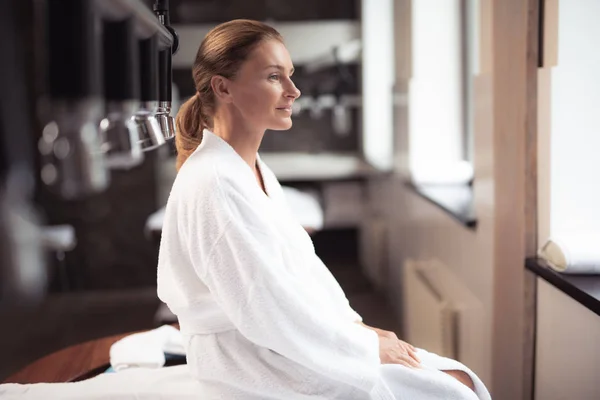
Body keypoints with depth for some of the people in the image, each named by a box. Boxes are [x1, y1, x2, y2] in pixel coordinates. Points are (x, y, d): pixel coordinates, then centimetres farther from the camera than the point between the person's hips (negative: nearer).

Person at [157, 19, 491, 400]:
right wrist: (366, 346, -13)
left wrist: (356, 326, 3)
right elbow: (267, 313, -23)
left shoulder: (254, 169, 10)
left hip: (301, 342, 9)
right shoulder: (213, 185, -21)